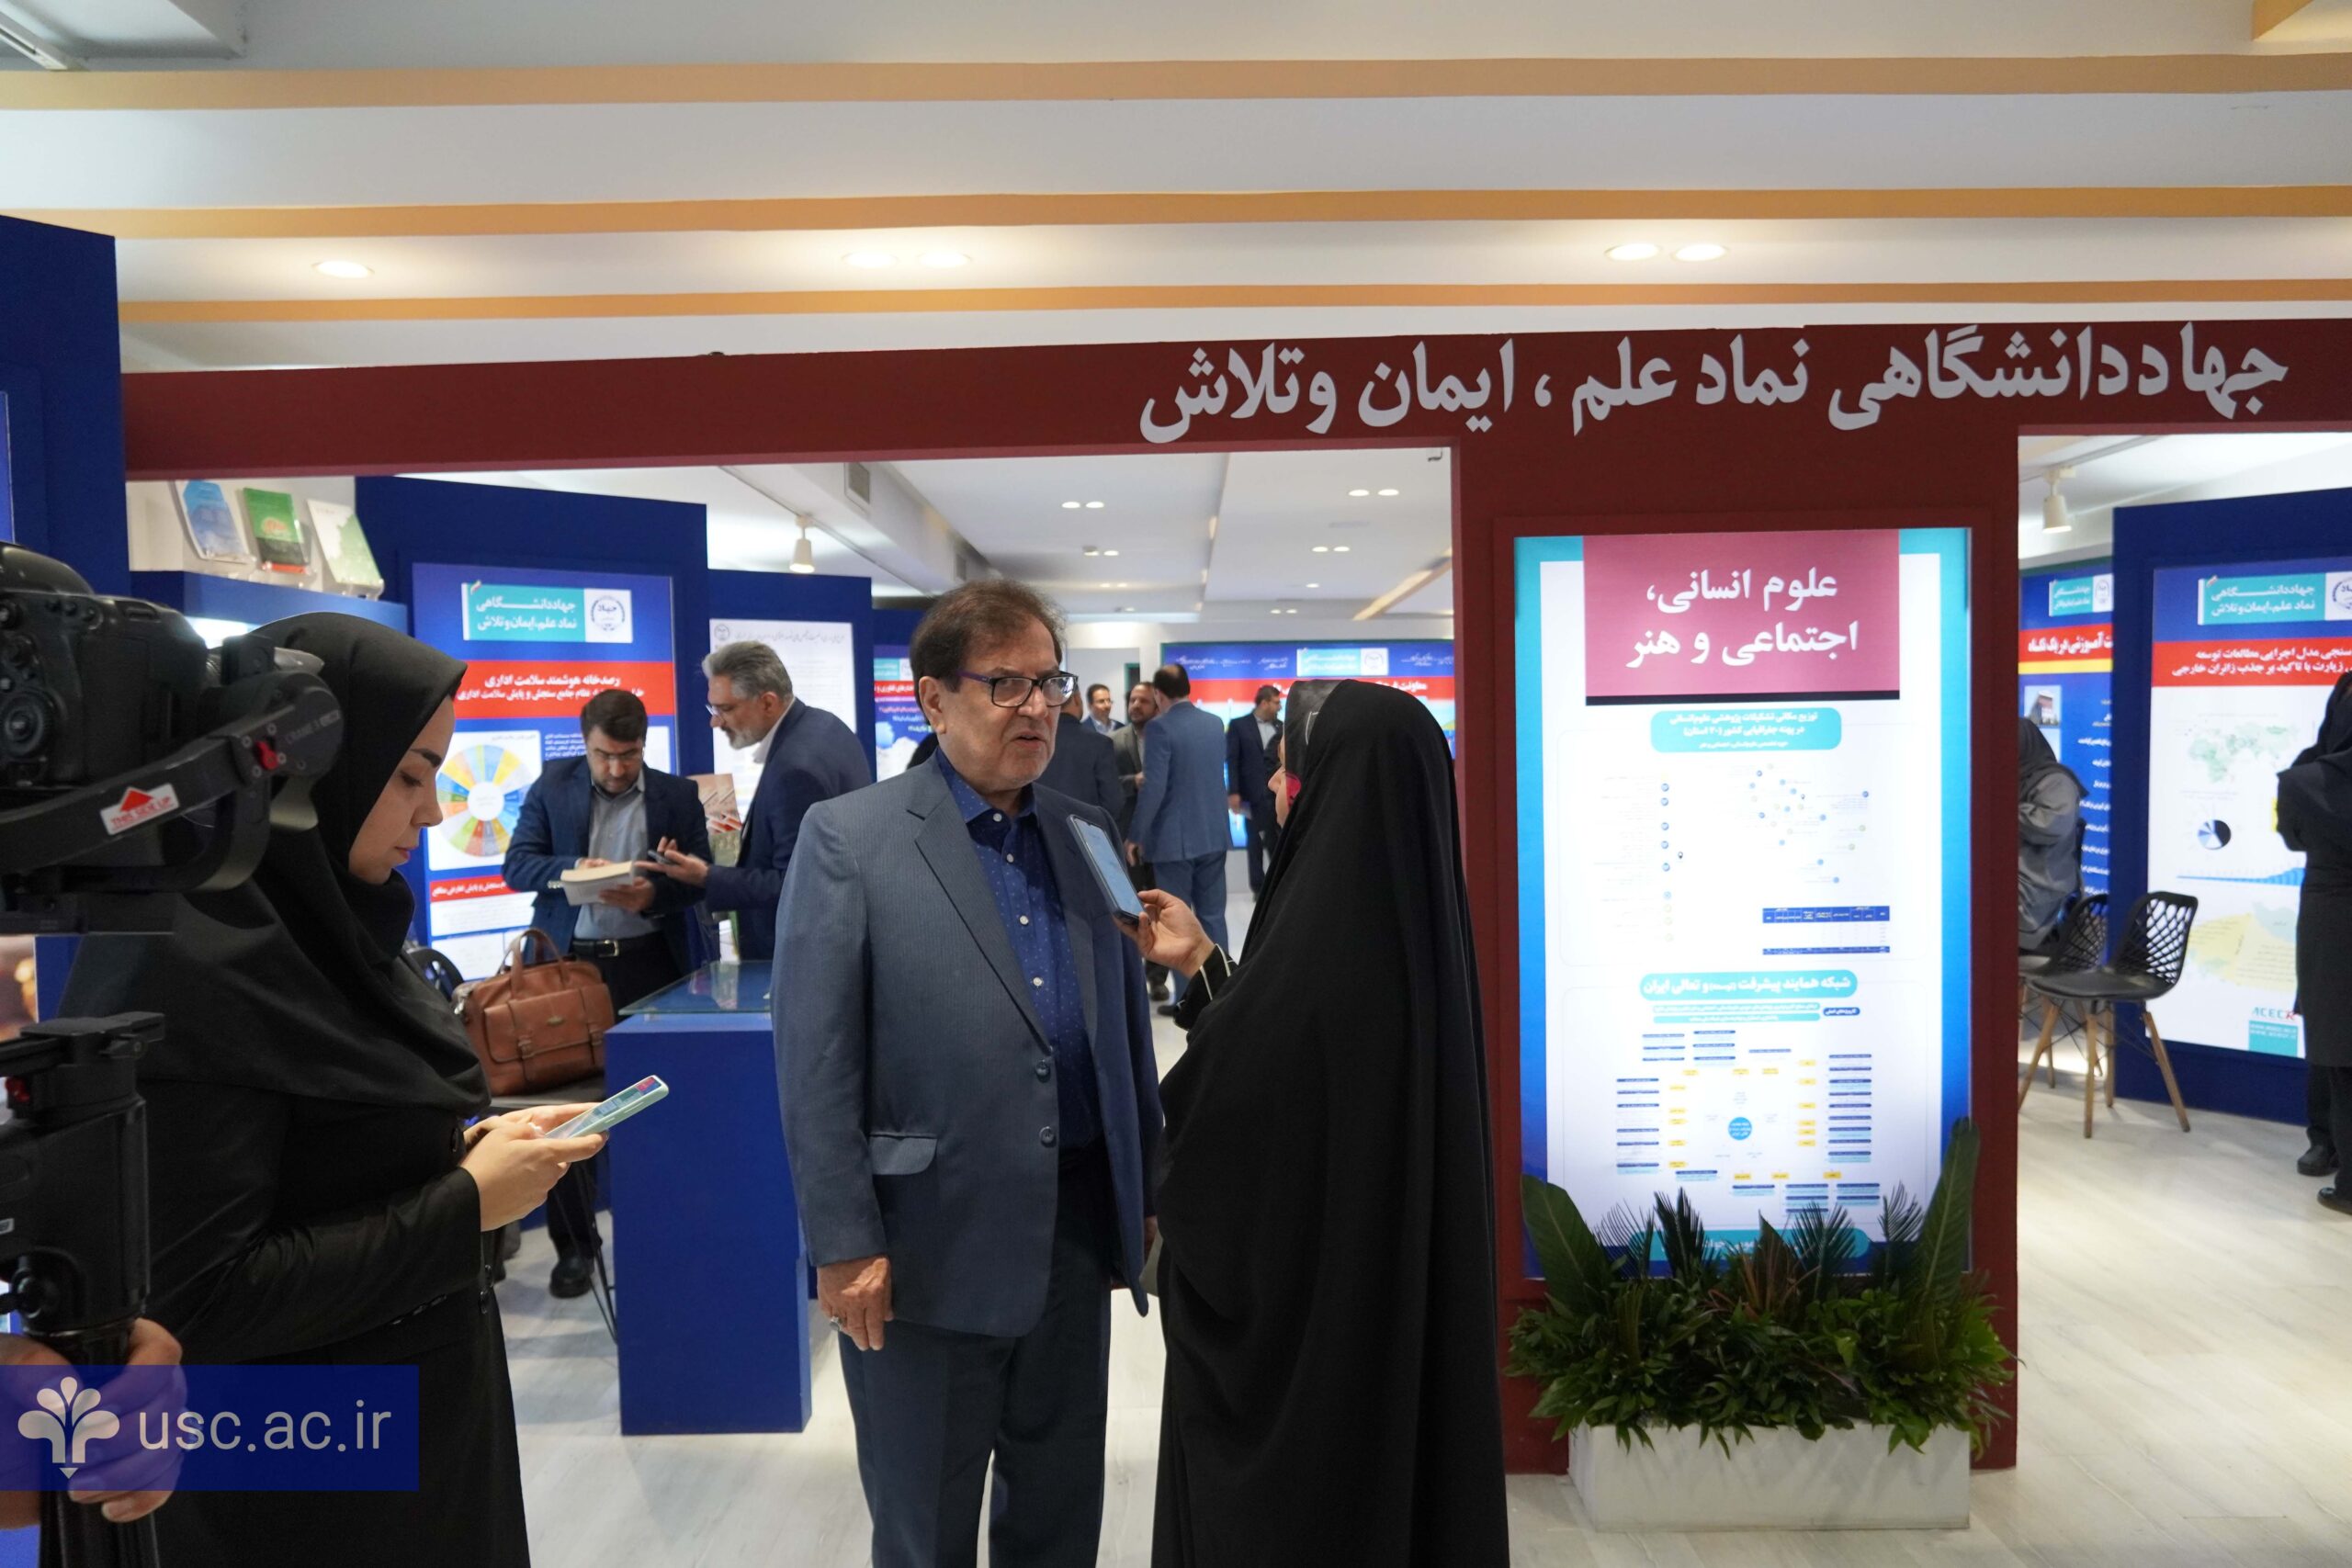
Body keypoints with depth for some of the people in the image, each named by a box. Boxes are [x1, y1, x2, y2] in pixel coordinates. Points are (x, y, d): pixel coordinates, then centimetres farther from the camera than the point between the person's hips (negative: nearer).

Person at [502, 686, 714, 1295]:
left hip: (649, 963, 0)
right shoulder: (553, 785, 3)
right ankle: (575, 1243, 16)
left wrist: (654, 894, -20)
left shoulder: (678, 795, 1)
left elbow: (700, 878, 0)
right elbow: (518, 865, -1)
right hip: (570, 963, 1)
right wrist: (572, 869, -21)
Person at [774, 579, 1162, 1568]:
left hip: (1077, 1230, 5)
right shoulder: (850, 838, -9)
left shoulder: (1088, 834, 7)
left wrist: (1145, 1190, 12)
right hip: (930, 1246, -4)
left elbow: (1126, 1027, 10)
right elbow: (815, 1063, -11)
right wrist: (844, 1244, -13)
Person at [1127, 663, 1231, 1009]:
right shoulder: (1216, 724, 6)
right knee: (1213, 915, 13)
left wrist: (1135, 835, -9)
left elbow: (1153, 788, -19)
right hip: (1214, 833, 6)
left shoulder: (1160, 728, -15)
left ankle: (1187, 998, 6)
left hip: (1174, 838, -6)